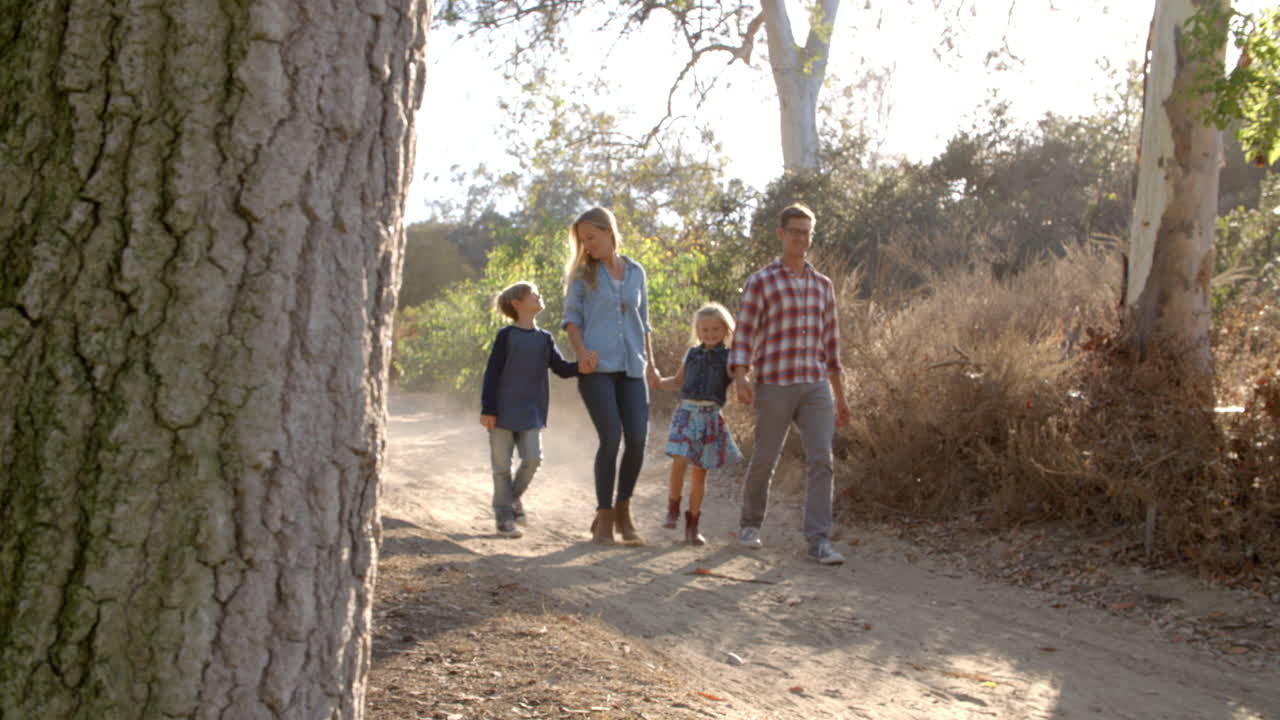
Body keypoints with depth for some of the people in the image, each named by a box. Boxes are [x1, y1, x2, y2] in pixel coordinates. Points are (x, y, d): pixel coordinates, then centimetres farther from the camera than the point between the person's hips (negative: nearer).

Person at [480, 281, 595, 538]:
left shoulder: (545, 338, 9)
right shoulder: (506, 335, -4)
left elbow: (561, 368, 2)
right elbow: (492, 374, -6)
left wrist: (579, 367, -19)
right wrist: (487, 409, -11)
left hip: (531, 414, 4)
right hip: (503, 412, -4)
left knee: (533, 458, -7)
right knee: (502, 465, 2)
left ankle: (514, 497, 20)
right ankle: (504, 518, 12)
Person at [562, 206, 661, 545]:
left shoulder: (636, 272, 14)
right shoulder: (582, 273, 7)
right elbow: (571, 318, 4)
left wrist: (650, 364, 16)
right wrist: (581, 352, -11)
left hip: (631, 368, 3)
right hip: (597, 367, -3)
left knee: (638, 438, -7)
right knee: (611, 438, -10)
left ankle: (623, 512, 11)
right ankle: (604, 518, 3)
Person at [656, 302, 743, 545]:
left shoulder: (728, 357, 4)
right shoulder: (691, 354, 12)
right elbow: (678, 381, 25)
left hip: (710, 416, -1)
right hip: (686, 411, 1)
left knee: (700, 471, 3)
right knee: (679, 462, -17)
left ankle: (692, 525, 13)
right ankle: (673, 509, 4)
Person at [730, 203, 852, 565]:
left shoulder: (822, 285, 14)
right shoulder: (760, 282, 1)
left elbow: (830, 341, 18)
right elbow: (743, 335, -4)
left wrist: (840, 395, 16)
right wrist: (740, 377, -22)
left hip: (816, 386, 3)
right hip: (774, 384, -3)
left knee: (820, 460, -9)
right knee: (764, 460, 6)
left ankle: (819, 541, -9)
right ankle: (750, 524, 29)